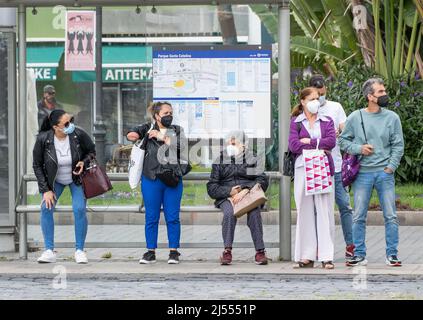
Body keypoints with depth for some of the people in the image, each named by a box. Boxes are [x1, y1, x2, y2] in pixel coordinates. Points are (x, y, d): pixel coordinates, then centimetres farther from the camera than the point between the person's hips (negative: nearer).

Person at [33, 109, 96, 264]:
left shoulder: (79, 135, -24)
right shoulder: (43, 140, -24)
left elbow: (92, 151, -3)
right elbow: (37, 165, -11)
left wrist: (84, 162, -25)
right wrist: (46, 190, -14)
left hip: (77, 178, -1)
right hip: (54, 180, 1)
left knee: (79, 209, -16)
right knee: (46, 209, -14)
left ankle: (79, 251, -2)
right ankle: (49, 251, -6)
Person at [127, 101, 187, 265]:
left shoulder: (177, 130, 10)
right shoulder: (149, 128, 9)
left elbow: (181, 146, -8)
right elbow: (131, 135, -2)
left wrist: (162, 137, -8)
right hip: (151, 179, 0)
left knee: (172, 217, 1)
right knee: (151, 217, 3)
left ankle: (173, 252, 9)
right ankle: (150, 252, 10)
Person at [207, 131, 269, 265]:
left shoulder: (251, 160, 13)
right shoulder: (220, 162, 16)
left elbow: (263, 180, 0)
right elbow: (212, 188, 10)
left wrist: (245, 190, -17)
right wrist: (229, 191, -9)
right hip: (227, 197, 1)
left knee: (254, 213, -33)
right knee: (229, 212, -33)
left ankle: (260, 251, -32)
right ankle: (227, 251, -33)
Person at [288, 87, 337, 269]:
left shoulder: (327, 121, 14)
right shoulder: (296, 122, 10)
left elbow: (331, 141, -3)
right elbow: (293, 145, -4)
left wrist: (308, 141, -6)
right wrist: (318, 146, -5)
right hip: (303, 169, 0)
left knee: (324, 211, -5)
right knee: (305, 211, -1)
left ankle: (326, 256, -6)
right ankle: (307, 256, 2)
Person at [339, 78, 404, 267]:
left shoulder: (392, 118, 4)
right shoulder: (355, 118, 3)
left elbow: (398, 145, 5)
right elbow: (343, 140, 8)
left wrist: (390, 167, -5)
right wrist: (359, 149, -9)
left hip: (385, 173, 0)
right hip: (362, 173, 0)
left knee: (390, 216, -2)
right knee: (359, 217, 1)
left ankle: (392, 254, 5)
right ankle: (359, 255, 9)